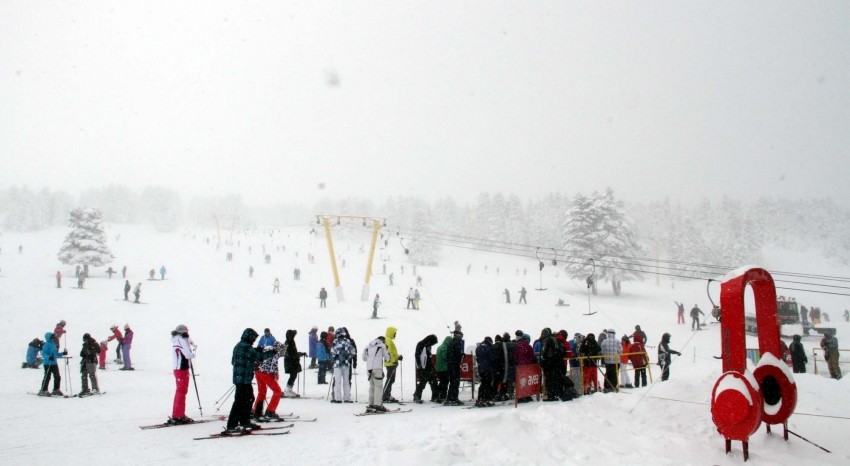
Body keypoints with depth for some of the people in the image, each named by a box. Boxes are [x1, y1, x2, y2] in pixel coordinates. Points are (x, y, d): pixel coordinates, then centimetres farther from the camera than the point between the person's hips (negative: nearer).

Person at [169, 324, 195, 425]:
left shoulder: (175, 340, 14)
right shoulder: (181, 340, -17)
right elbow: (188, 355, -19)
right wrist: (193, 353, 0)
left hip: (177, 368, 10)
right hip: (182, 368, -10)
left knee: (179, 391, 17)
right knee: (182, 391, -4)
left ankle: (176, 415, 24)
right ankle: (178, 416, -3)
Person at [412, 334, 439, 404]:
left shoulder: (428, 346, 16)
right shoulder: (421, 344, -10)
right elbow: (417, 355, -16)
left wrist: (432, 366, 20)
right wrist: (419, 365, -20)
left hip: (428, 368, 9)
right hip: (422, 369, -9)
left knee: (433, 382, 8)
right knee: (422, 382, -8)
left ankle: (435, 396, 16)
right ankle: (417, 397, 3)